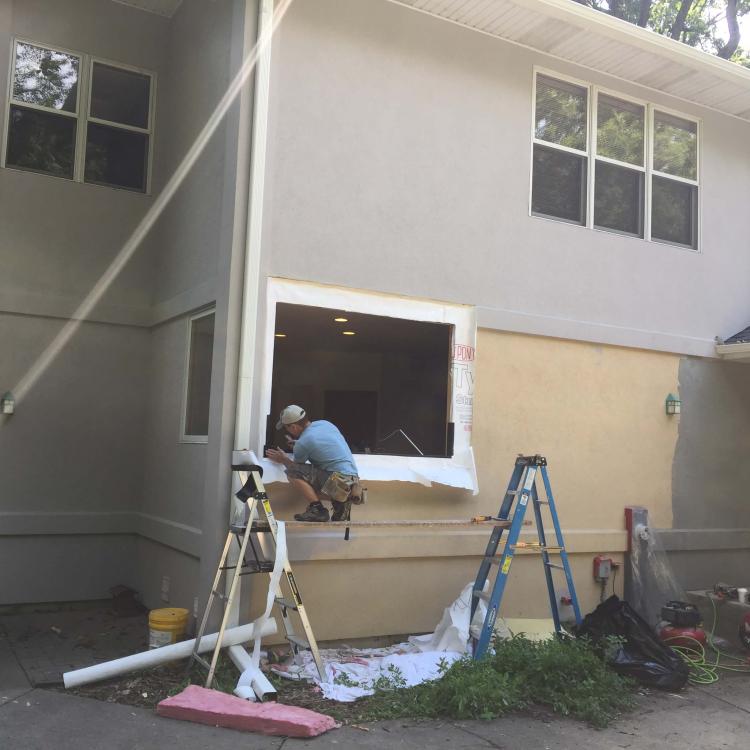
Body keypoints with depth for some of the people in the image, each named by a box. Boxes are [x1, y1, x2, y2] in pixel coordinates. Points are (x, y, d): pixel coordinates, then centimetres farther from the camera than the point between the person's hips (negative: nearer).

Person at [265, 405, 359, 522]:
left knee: (292, 473, -12)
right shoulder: (325, 423, 12)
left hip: (339, 480, -9)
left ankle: (317, 509, -12)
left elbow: (296, 468, 7)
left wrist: (284, 460, 26)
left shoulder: (303, 443, -11)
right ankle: (340, 501, 9)